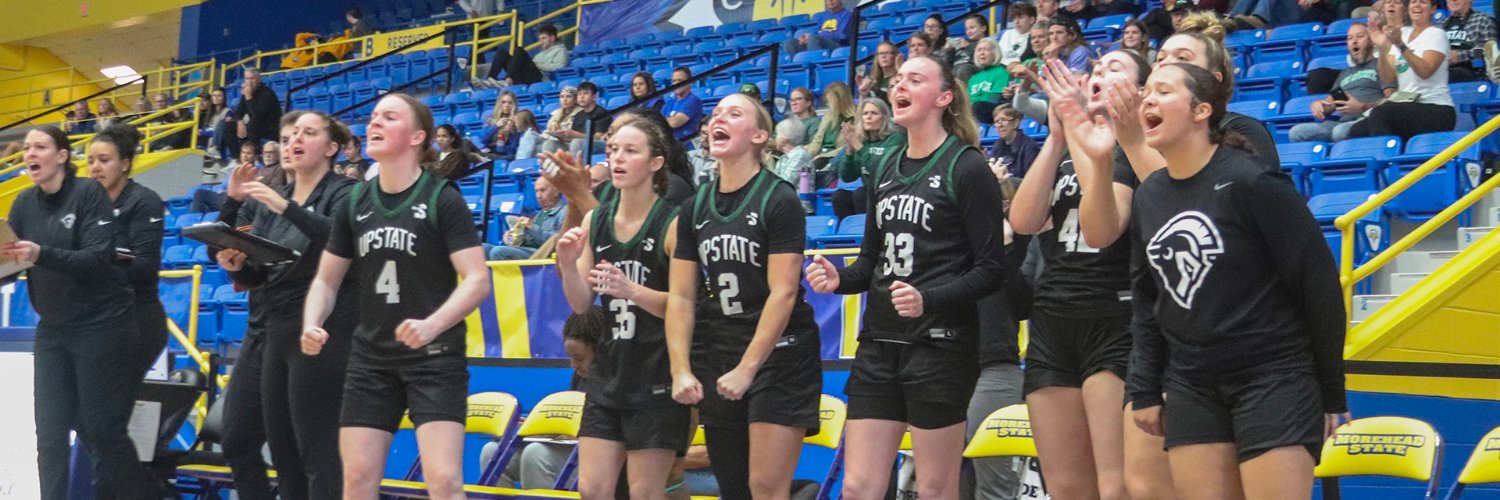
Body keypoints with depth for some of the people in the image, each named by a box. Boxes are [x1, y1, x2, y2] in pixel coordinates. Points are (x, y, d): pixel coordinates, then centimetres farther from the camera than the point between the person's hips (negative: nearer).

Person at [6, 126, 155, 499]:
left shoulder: (89, 193, -11)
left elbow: (98, 259, -21)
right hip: (52, 331, 5)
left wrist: (40, 255, -33)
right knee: (50, 435, 3)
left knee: (103, 430, -1)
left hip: (101, 327, -5)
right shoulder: (25, 203, 5)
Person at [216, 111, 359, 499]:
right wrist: (236, 267, -4)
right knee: (283, 452, 11)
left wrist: (288, 209, -30)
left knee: (319, 452, -9)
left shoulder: (344, 193, -4)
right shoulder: (268, 200, 16)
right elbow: (255, 276, 18)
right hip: (271, 332, 8)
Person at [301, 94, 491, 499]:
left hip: (435, 358, -5)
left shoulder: (442, 199, -8)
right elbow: (327, 279, 15)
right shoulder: (354, 203, 7)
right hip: (371, 358, 5)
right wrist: (312, 324, -5)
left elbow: (477, 279, -14)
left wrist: (431, 325, -29)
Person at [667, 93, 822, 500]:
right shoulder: (696, 208, 8)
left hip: (777, 355, -6)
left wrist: (747, 368, -18)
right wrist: (681, 370, -4)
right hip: (716, 355, 6)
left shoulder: (779, 200, -9)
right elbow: (681, 297, 6)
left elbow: (783, 293, -14)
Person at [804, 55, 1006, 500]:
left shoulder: (966, 167, -7)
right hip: (879, 345, 6)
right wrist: (839, 279, -1)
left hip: (940, 346, -6)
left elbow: (991, 270, -11)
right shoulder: (887, 169, 13)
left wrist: (928, 299, -25)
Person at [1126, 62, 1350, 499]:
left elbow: (1318, 281, -11)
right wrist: (1145, 389, 11)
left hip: (1275, 378, -6)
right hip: (1191, 385, 6)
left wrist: (1331, 393, -7)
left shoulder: (1251, 182, -13)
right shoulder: (1148, 195, 7)